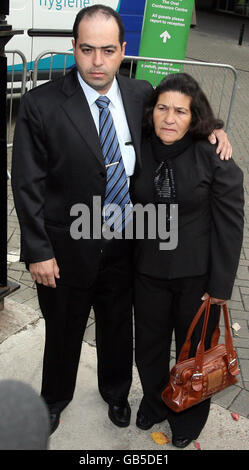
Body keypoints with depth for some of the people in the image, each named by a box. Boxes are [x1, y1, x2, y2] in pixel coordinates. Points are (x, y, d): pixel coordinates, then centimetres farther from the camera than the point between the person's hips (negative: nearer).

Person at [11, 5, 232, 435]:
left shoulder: (141, 94, -4)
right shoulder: (41, 104, -16)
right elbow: (28, 184, -13)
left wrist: (211, 127, -5)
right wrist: (38, 252, -15)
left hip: (125, 245, 3)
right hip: (66, 250, -3)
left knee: (118, 327, 24)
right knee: (63, 332, 19)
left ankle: (116, 392, 53)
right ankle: (55, 399, 49)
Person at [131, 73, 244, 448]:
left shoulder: (215, 159, -17)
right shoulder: (139, 151, -6)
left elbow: (230, 224, -13)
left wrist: (221, 284, -12)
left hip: (197, 275, -3)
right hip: (148, 271, 3)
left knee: (194, 349, 17)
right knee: (149, 346, 21)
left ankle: (190, 418, 45)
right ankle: (154, 403, 51)